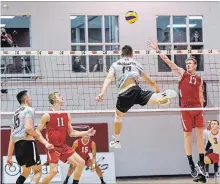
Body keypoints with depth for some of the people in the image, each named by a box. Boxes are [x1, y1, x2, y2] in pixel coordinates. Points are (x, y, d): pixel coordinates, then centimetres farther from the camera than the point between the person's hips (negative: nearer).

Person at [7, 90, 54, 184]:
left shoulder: (16, 113, 24)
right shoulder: (29, 109, -1)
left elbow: (11, 137, 23)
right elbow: (28, 128, -20)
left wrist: (9, 156, 24)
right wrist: (38, 136, -1)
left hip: (17, 145, 8)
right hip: (27, 143, -8)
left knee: (26, 172, 24)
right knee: (38, 171, 3)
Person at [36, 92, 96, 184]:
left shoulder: (67, 115, 8)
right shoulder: (48, 115, -10)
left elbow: (71, 133, 16)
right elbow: (37, 131, -6)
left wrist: (86, 133, 6)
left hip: (63, 146, 6)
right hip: (52, 147, -6)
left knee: (81, 163, -1)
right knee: (53, 171, -17)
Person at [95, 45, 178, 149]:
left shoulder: (115, 64, 20)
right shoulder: (136, 64, 22)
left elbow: (109, 78, 1)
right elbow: (151, 81, 29)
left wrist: (102, 93, -10)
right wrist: (158, 91, 44)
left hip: (124, 95, 1)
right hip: (136, 90, -1)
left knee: (118, 116, 29)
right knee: (161, 101, -14)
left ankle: (116, 141, 40)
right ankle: (164, 96, -52)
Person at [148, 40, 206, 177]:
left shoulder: (199, 79, 13)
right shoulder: (182, 73, 4)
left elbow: (200, 95, 17)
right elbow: (169, 62, -5)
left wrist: (202, 108, 10)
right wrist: (158, 50, -15)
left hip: (197, 108, 3)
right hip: (186, 108, -3)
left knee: (200, 133, 2)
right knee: (187, 135, 1)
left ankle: (201, 163, 11)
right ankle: (191, 165, 8)